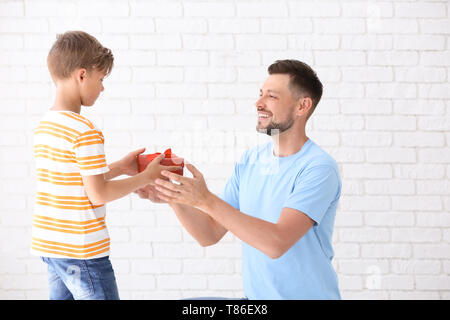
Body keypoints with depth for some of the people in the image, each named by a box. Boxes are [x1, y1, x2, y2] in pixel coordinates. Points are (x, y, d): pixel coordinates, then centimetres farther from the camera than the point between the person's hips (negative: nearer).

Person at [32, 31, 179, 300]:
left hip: (48, 246, 8)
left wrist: (118, 168, 13)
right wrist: (146, 177, -8)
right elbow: (98, 195, -18)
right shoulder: (86, 132, -19)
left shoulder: (43, 126, 8)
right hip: (82, 252, -8)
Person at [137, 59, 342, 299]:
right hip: (255, 297, 6)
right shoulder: (250, 160, 5)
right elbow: (210, 235, 6)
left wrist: (207, 200, -28)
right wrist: (174, 199, -11)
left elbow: (277, 243, -26)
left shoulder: (319, 168, -15)